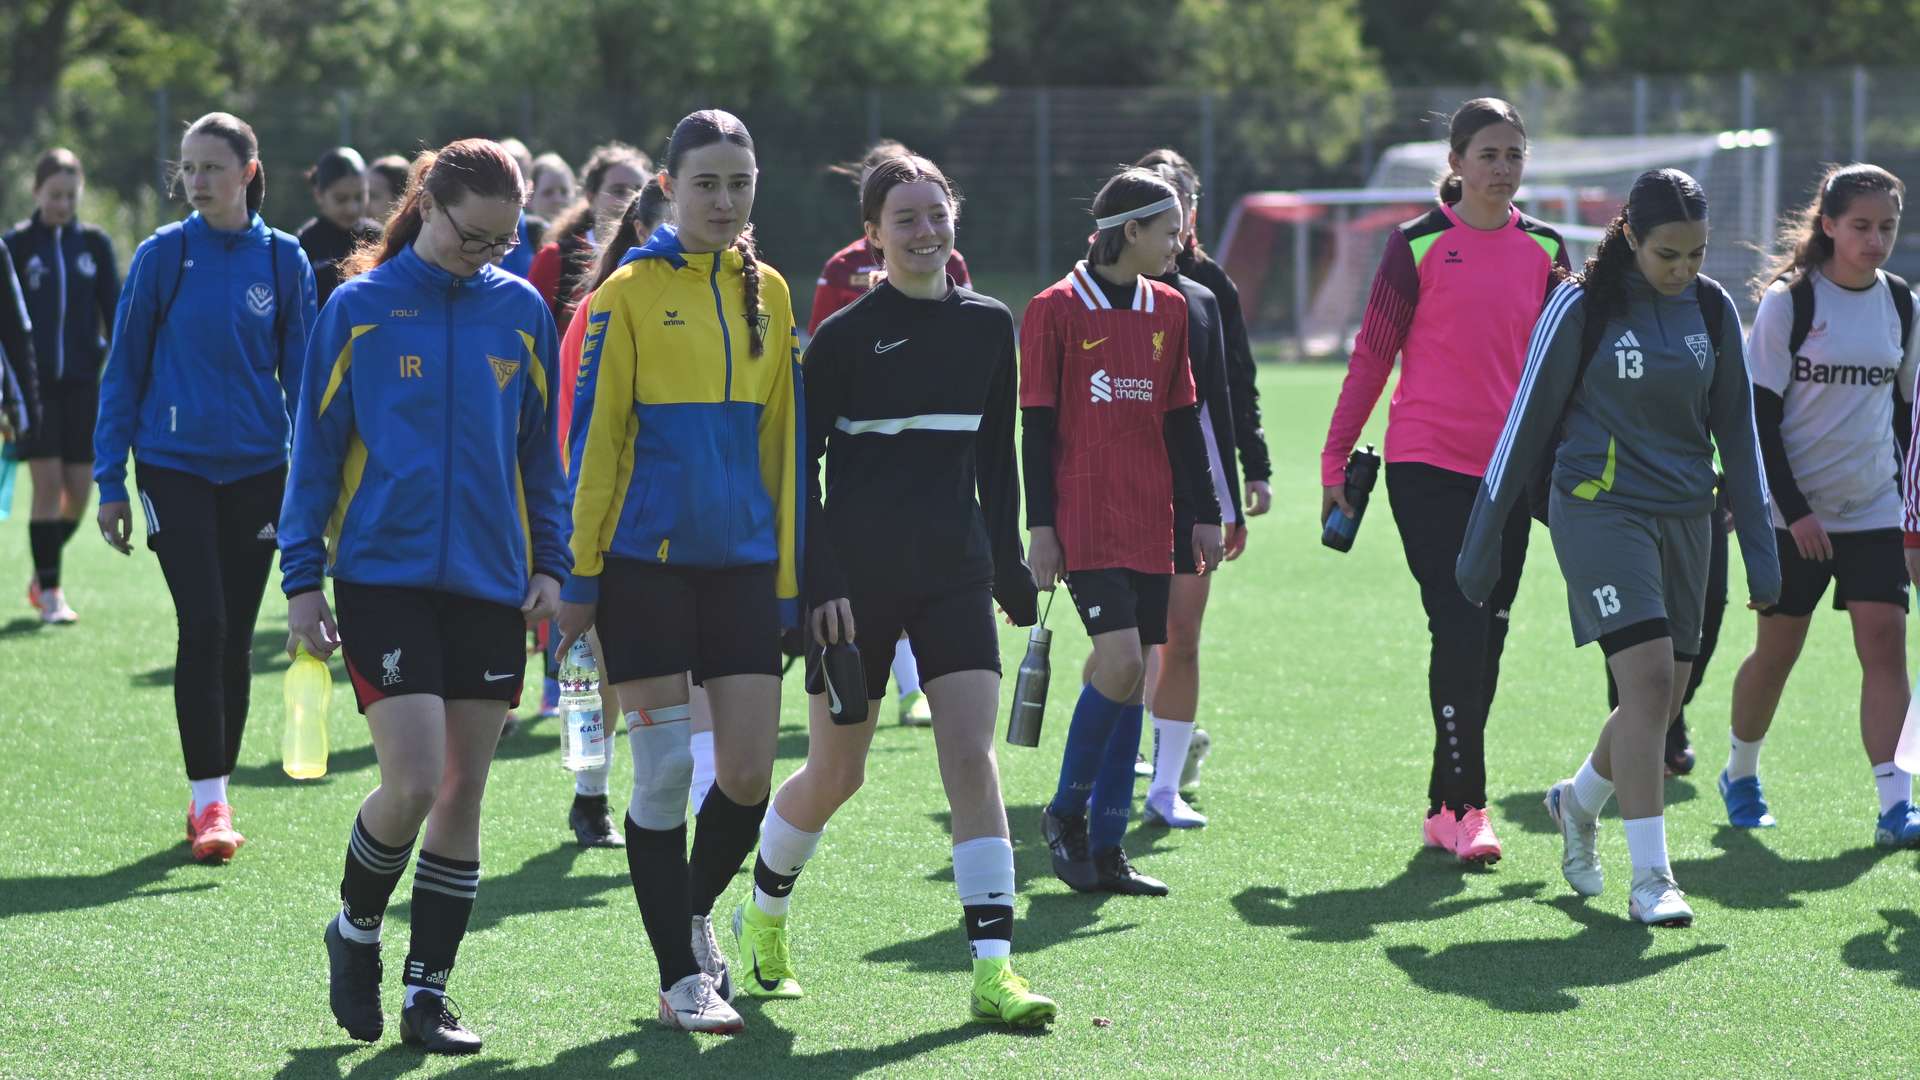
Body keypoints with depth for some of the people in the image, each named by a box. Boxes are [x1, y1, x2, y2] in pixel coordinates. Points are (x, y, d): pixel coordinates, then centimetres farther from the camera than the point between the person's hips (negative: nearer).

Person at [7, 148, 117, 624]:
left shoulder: (95, 243, 5)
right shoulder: (16, 244, -1)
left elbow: (114, 312, 8)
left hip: (83, 382, 2)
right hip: (35, 383, -2)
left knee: (79, 490, 2)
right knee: (48, 482, -10)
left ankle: (44, 575, 24)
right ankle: (50, 591, -2)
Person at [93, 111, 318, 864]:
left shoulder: (283, 260, 2)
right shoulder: (162, 256, -2)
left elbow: (301, 375, 8)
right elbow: (124, 369, 2)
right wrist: (111, 482, 0)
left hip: (255, 470, 2)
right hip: (174, 466, -2)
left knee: (235, 637, 6)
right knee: (203, 626, -12)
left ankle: (214, 798, 18)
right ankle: (209, 802, -7)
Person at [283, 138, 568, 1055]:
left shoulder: (522, 311, 7)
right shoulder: (359, 307, -1)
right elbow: (315, 447, 2)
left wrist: (549, 565, 6)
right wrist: (303, 580, -1)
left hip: (489, 584, 3)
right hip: (384, 577, -3)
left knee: (463, 795, 4)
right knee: (413, 783, -14)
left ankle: (428, 994, 13)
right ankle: (356, 929, 14)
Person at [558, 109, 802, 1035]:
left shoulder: (768, 294, 10)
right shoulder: (630, 292, -4)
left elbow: (781, 438, 14)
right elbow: (593, 437, -4)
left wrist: (789, 572, 11)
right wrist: (579, 574, -7)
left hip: (743, 562, 4)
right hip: (647, 559, -4)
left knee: (749, 775, 1)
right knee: (665, 770, -2)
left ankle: (693, 913, 28)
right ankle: (682, 977, 7)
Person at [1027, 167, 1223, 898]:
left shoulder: (1168, 310, 13)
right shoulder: (1056, 311, -4)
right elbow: (1035, 424, -5)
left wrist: (1204, 514, 13)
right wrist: (1040, 525, -8)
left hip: (1149, 525, 6)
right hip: (1086, 526, -6)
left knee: (1130, 678, 5)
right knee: (1119, 661, -17)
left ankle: (1104, 851, 10)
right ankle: (1066, 814, 3)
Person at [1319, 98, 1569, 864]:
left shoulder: (1544, 250, 8)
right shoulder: (1419, 245, -4)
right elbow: (1371, 354, -1)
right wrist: (1335, 460, -2)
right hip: (1427, 464, -4)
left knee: (1485, 642, 6)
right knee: (1458, 634, -13)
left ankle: (1444, 808, 15)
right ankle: (1465, 807, -8)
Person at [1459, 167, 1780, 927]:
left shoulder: (1712, 309, 5)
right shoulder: (1582, 306, -8)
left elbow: (1736, 429, 13)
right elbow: (1529, 417, -3)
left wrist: (1759, 544, 10)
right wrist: (1484, 537, -2)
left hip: (1684, 516, 5)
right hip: (1600, 509, -5)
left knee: (1663, 697, 8)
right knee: (1647, 677, -18)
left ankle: (1579, 800, 38)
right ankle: (1650, 879, -15)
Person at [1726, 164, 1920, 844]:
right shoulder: (1788, 301, -9)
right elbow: (1758, 415, -10)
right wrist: (1793, 509, -15)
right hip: (1795, 511, -3)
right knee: (1777, 649, 5)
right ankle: (1741, 775, 29)